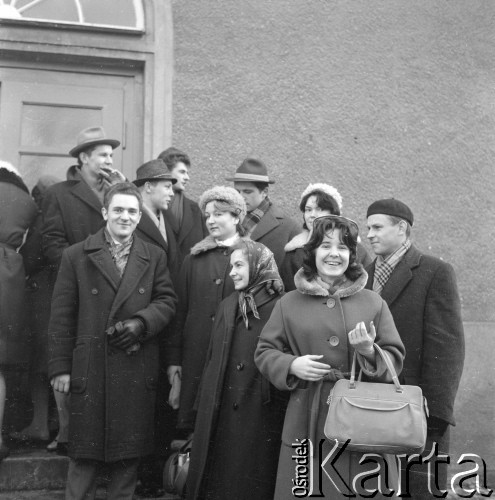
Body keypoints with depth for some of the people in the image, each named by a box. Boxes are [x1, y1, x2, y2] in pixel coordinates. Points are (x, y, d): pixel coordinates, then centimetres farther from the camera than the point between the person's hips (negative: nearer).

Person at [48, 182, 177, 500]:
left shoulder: (154, 257, 9)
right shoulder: (76, 256, 2)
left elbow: (167, 300, 7)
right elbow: (61, 316, 0)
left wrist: (141, 322, -13)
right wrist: (60, 366, -4)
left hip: (137, 369, 2)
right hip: (90, 366, -2)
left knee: (130, 448, 9)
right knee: (85, 449, 4)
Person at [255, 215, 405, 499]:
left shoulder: (373, 303, 7)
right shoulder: (289, 304, 7)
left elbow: (396, 358, 6)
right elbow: (264, 352, 10)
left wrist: (370, 352, -14)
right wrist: (291, 365, -9)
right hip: (307, 424, 0)